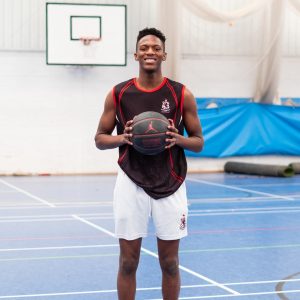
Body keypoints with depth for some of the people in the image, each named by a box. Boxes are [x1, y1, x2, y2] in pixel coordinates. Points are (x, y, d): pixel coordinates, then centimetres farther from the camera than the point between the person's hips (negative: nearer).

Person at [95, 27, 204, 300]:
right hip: (132, 183, 0)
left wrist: (179, 139, -18)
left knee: (169, 262, 7)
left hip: (170, 185, 0)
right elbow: (100, 139, 7)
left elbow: (199, 142, 4)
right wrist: (123, 138, -14)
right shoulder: (118, 94, 1)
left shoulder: (182, 94, -1)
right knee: (128, 261, 5)